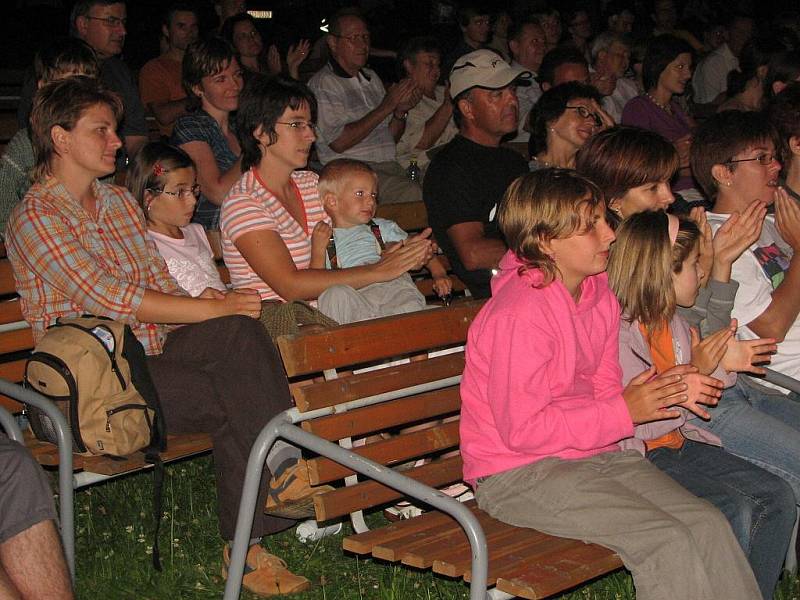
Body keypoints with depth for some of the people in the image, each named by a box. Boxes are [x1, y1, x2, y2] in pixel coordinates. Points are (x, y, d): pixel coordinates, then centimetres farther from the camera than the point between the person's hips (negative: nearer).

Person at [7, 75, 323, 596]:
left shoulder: (120, 201, 20)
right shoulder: (36, 217, -7)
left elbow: (161, 286, 18)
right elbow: (113, 299, -16)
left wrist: (222, 319, -3)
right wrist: (215, 308, -16)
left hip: (153, 354, 6)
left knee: (238, 330, -24)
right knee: (230, 399, -28)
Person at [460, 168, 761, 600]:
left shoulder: (600, 292, 6)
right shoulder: (519, 313, -21)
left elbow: (604, 389, 12)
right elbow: (522, 429, -21)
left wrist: (657, 394, -9)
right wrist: (624, 412, -20)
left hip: (595, 450, 8)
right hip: (519, 473, -8)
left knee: (707, 524, -7)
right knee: (666, 540, -21)